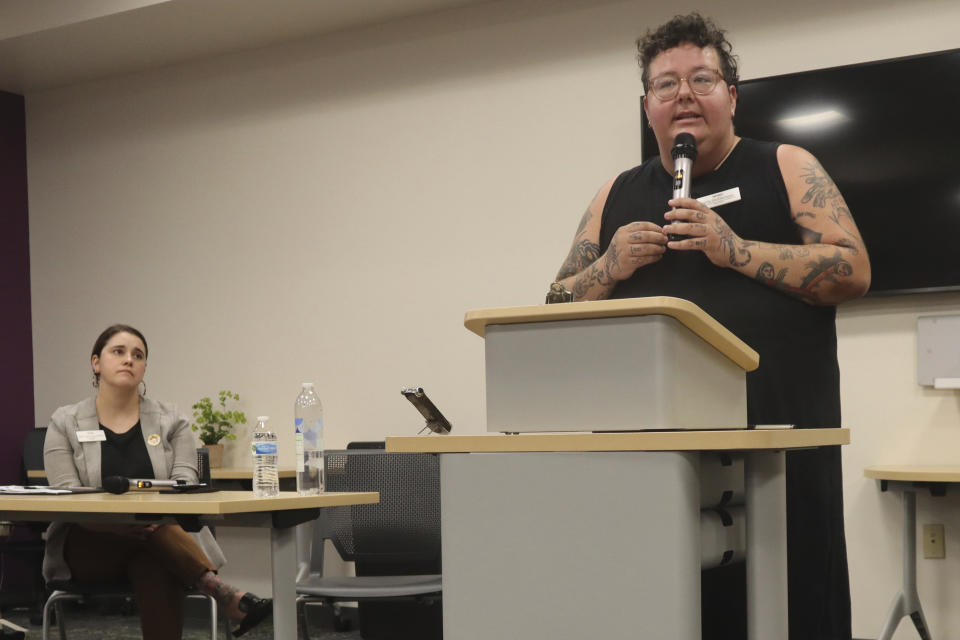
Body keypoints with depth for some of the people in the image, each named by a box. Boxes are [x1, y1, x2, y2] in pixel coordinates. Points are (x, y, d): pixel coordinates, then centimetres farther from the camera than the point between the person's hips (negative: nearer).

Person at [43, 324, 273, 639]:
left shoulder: (171, 421, 8)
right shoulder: (65, 423, 5)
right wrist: (115, 522, -29)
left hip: (163, 539, 1)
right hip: (89, 546, 0)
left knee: (155, 566, -38)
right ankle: (225, 596, -41)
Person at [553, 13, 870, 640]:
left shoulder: (785, 169, 8)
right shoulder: (619, 195, 15)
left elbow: (853, 271, -3)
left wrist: (736, 249, -13)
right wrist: (612, 267, -4)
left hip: (779, 445, -2)